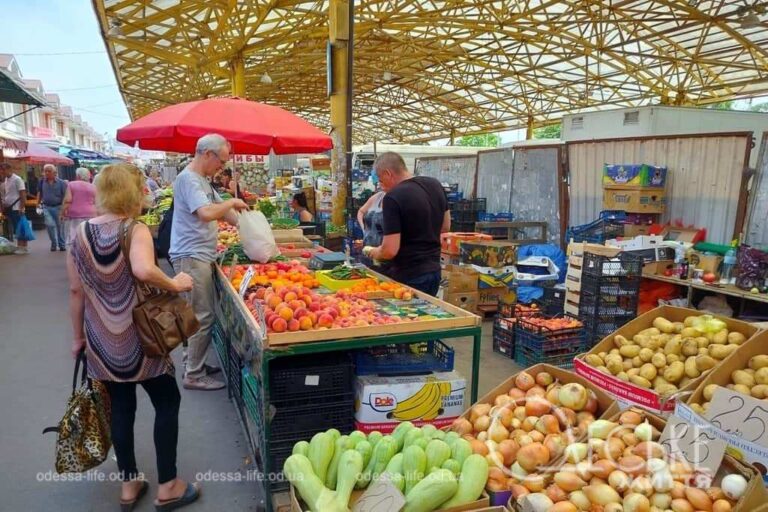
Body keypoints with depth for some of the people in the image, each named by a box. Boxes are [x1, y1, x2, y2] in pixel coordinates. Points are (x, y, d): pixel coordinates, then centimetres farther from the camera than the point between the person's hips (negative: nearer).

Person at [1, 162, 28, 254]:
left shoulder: (17, 179, -10)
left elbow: (23, 194, -14)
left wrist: (22, 208, -19)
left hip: (17, 208, -8)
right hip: (9, 208, 8)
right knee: (15, 229, 9)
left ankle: (23, 247, 0)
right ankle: (19, 246, 14)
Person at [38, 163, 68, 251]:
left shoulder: (61, 182, -7)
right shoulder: (42, 182, 3)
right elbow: (40, 194, 17)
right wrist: (38, 203, 13)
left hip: (58, 207, -2)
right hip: (47, 207, 2)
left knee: (60, 226, 6)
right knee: (50, 224, -10)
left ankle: (62, 244, 19)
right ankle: (53, 243, 9)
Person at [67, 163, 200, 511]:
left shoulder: (80, 234, 1)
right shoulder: (136, 231, -15)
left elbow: (76, 291, 5)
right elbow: (144, 271, -36)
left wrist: (79, 337, 14)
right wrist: (175, 285, -18)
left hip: (101, 342, 5)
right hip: (137, 338, -5)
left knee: (121, 408, 17)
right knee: (167, 403, 11)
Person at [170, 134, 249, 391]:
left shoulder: (203, 180, 16)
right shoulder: (188, 179, -17)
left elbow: (219, 210, 22)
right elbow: (206, 213, -30)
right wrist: (233, 202, -14)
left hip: (199, 256, 10)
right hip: (191, 257, -10)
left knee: (198, 314, 17)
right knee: (203, 317, -5)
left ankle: (195, 363, 30)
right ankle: (194, 376, 5)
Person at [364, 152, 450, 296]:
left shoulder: (393, 198, -20)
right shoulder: (435, 185, 3)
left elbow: (390, 250, -22)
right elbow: (445, 227, 15)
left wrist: (373, 253, -3)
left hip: (409, 276, -7)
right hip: (434, 270, 7)